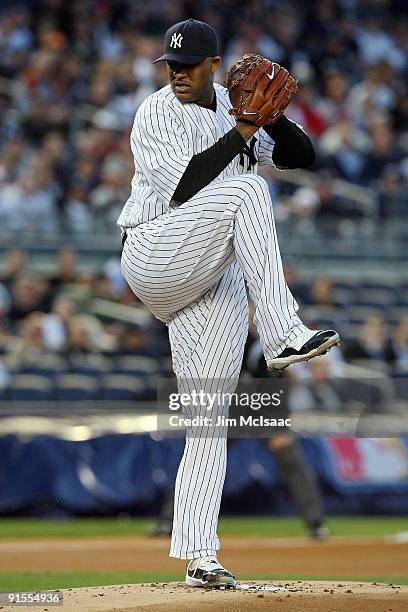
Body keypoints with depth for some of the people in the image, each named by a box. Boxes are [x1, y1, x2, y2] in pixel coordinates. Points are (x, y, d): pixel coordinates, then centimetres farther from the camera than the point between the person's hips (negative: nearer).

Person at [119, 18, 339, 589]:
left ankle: (198, 556, 0)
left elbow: (301, 156, 6)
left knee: (209, 419, -1)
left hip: (217, 280, 5)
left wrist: (271, 117, -13)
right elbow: (180, 187, -20)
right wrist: (239, 134, -21)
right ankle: (283, 335, -34)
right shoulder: (156, 114, -6)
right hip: (156, 258, -5)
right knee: (245, 189, -27)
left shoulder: (235, 105, 11)